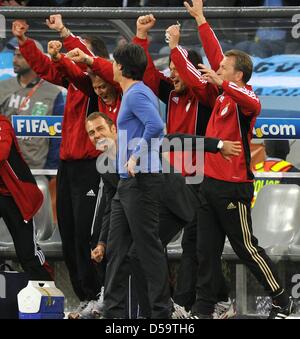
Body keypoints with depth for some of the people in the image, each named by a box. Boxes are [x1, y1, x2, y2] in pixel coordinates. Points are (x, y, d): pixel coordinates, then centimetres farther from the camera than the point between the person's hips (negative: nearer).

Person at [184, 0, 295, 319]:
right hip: (211, 182, 8)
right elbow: (215, 54, 16)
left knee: (246, 247, -1)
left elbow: (253, 104, -38)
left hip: (232, 186, -8)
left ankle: (282, 302, 11)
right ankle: (203, 308, 9)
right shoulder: (225, 95, 9)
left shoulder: (243, 97, -12)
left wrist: (222, 83, -46)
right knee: (206, 250, 6)